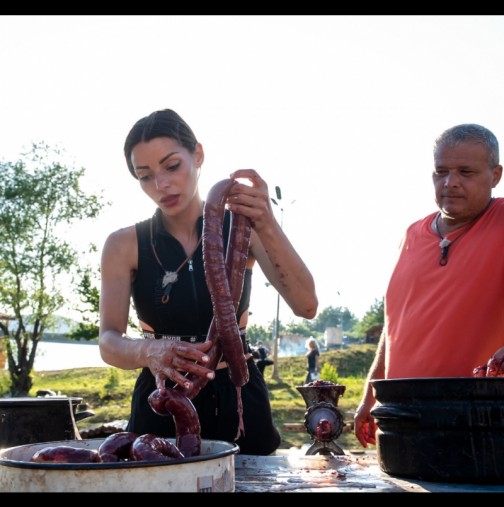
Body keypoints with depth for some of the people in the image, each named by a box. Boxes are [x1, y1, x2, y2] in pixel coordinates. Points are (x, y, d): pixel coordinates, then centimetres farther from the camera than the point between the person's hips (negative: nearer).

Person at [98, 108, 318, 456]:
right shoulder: (124, 245, -3)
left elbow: (306, 306, -15)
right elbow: (109, 342, -13)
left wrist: (268, 227, -30)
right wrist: (149, 351, -35)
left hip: (238, 403, 1)